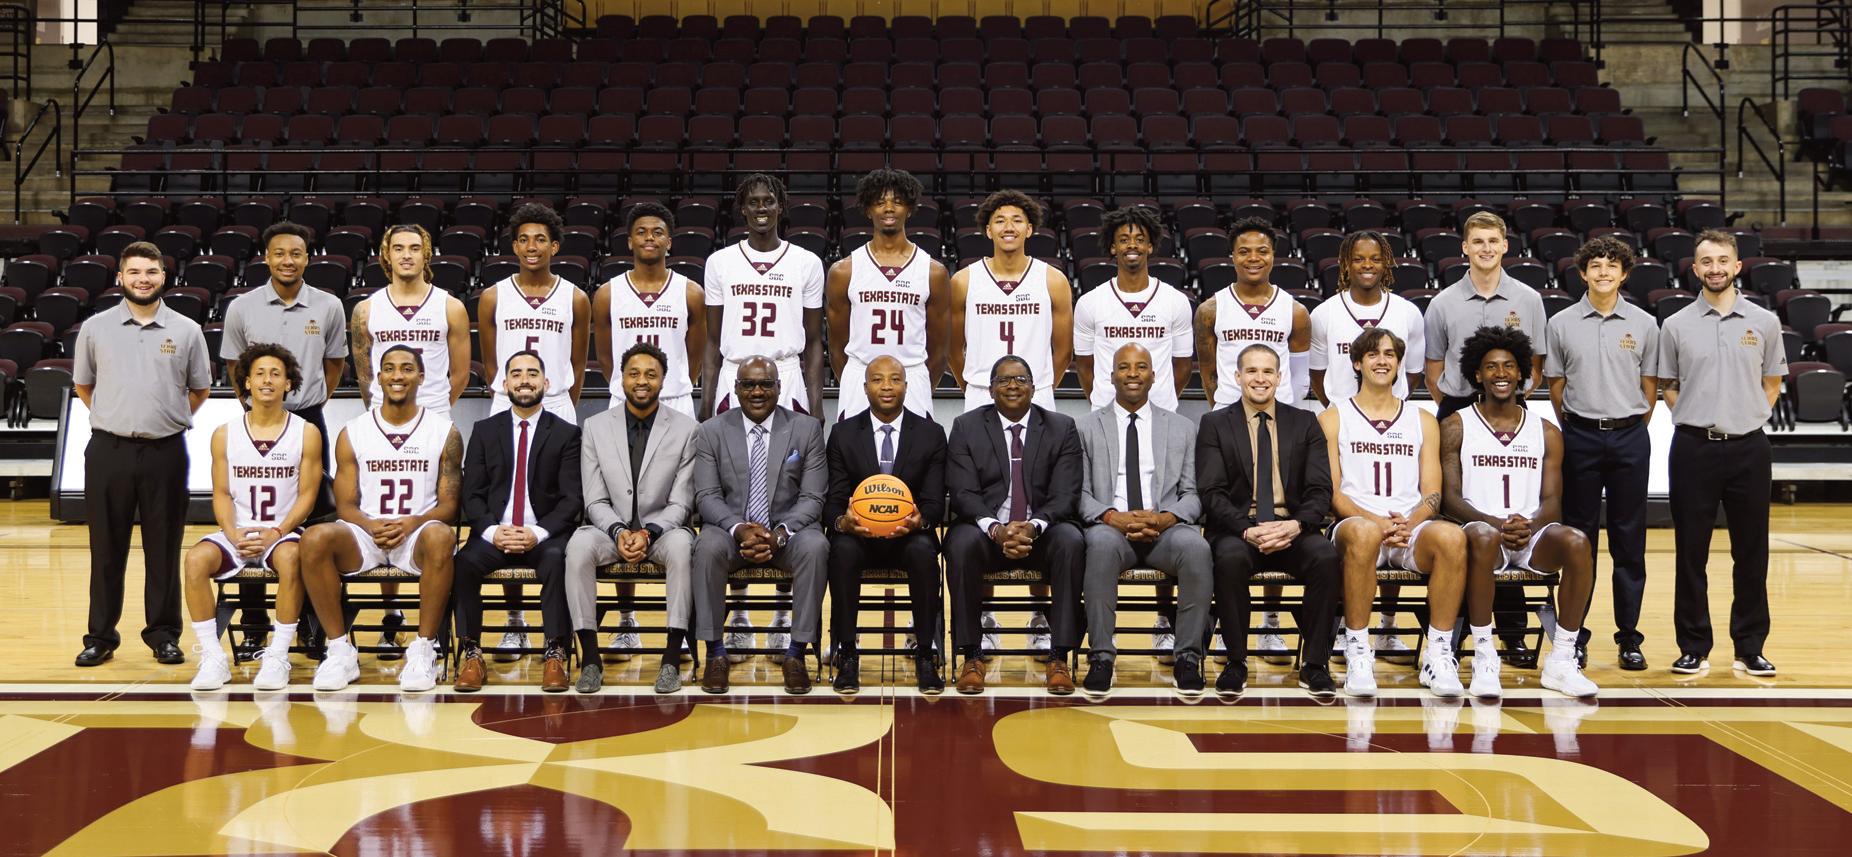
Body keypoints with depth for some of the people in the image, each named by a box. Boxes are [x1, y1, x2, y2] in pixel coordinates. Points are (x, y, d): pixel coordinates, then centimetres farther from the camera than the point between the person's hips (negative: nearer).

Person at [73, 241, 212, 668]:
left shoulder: (186, 331, 4)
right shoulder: (95, 328, 5)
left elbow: (200, 390, 14)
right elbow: (82, 385, 16)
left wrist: (169, 419, 10)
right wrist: (117, 416, 11)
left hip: (165, 452, 0)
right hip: (108, 452, 0)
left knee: (164, 549, 5)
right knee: (106, 548, 5)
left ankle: (164, 635, 15)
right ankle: (101, 636, 14)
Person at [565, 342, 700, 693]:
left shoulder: (686, 429, -2)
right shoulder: (596, 427, 3)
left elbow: (680, 503, -4)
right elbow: (595, 501, 1)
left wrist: (648, 533, -22)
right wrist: (619, 531, -19)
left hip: (661, 529, -1)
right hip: (611, 529, 1)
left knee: (681, 543, -36)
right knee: (579, 544, -32)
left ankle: (672, 659, -32)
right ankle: (590, 658, -26)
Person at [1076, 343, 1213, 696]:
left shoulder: (1182, 429, 17)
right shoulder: (1088, 427, 13)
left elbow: (1192, 494, 11)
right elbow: (1080, 493, 6)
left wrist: (1166, 518, -11)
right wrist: (1113, 517, -14)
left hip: (1166, 528, 1)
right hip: (1111, 526, -1)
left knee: (1196, 546, -33)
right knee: (1101, 542, -37)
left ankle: (1188, 657, -22)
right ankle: (1101, 656, -29)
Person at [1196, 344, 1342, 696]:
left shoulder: (1305, 423, 14)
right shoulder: (1215, 424, 9)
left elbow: (1320, 491, 5)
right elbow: (1211, 492, -1)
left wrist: (1296, 525, -17)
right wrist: (1247, 530, -19)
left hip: (1292, 531, 1)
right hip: (1237, 531, -1)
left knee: (1326, 556, -30)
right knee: (1230, 558, -36)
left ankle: (1314, 665, -18)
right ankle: (1236, 662, -19)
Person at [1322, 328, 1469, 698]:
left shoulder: (1422, 421, 19)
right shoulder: (1333, 418, 12)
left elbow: (1432, 494, 10)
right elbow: (1331, 493, 2)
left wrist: (1409, 523, -12)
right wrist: (1378, 521, -15)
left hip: (1412, 528, 2)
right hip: (1358, 525, -2)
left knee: (1451, 536, -33)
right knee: (1364, 533, -40)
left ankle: (1438, 654, -25)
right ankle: (1358, 655, -31)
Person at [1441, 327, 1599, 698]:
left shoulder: (1546, 432, 14)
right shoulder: (1456, 427, 6)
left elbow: (1552, 502, 6)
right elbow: (1450, 497, -2)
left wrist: (1529, 525, -18)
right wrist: (1496, 523, -20)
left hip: (1532, 535, 3)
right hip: (1481, 530, -3)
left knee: (1577, 542, -30)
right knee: (1483, 536, -39)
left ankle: (1561, 661, -21)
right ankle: (1484, 659, -31)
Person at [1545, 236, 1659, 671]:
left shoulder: (1644, 324, 4)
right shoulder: (1562, 324, 3)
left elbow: (1650, 386, 9)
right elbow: (1556, 386, 8)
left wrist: (1633, 427, 8)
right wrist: (1572, 427, 7)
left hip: (1629, 438, 0)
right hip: (1581, 436, 0)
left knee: (1629, 539, 3)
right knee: (1579, 537, 3)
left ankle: (1629, 635, 10)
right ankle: (1575, 635, 10)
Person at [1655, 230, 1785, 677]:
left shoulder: (1764, 322, 5)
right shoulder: (1676, 326, 3)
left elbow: (1772, 383, 13)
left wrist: (1749, 417, 2)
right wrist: (1696, 418, 1)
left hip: (1748, 447, 1)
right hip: (1693, 447, 0)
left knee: (1751, 552, 5)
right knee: (1691, 552, 2)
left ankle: (1750, 648, 14)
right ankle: (1693, 648, 11)